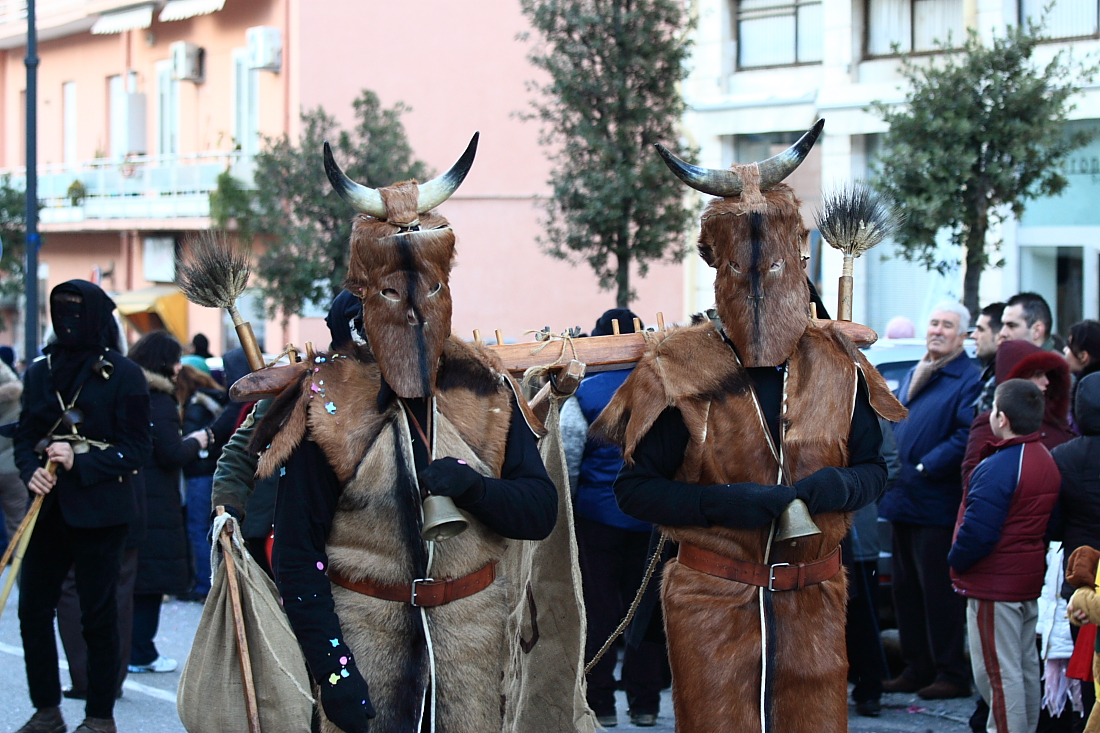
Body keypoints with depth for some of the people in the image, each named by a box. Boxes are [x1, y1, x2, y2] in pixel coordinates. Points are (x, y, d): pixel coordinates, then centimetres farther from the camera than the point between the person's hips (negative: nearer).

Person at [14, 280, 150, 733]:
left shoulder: (123, 375, -4)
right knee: (33, 608, 3)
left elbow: (136, 449, -7)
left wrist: (80, 463, -18)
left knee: (98, 614, 1)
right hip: (49, 507, 5)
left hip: (99, 511, -5)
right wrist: (31, 471, -9)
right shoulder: (40, 372, 10)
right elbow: (25, 436, 12)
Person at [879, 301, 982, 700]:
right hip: (903, 501, 8)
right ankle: (917, 669, 19)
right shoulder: (914, 374, 20)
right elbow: (893, 421, 24)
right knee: (906, 589, 11)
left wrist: (925, 467, -18)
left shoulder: (969, 379, -8)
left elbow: (968, 435, -18)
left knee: (939, 591, -6)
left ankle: (952, 674, 1)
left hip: (937, 505, -8)